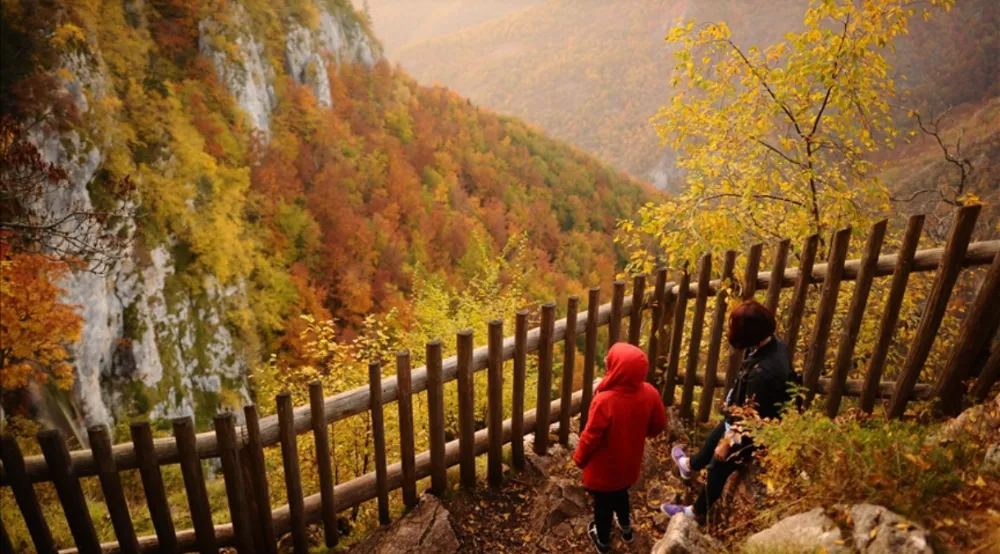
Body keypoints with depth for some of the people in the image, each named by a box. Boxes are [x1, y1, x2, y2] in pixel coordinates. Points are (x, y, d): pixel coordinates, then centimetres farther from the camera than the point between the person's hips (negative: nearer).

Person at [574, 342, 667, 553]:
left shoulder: (604, 400, -37)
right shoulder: (650, 393, -21)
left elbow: (591, 437, -24)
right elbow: (658, 426, -4)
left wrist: (579, 458, -5)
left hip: (604, 466, -4)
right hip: (629, 462, 5)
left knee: (603, 501, 22)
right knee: (621, 492, 33)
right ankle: (626, 527, 57)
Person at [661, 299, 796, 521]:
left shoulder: (762, 372, -42)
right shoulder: (773, 345, -14)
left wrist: (728, 443, -15)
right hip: (766, 416, 8)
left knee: (719, 466, 16)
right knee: (716, 435, 31)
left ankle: (698, 511, 43)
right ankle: (691, 465, 61)